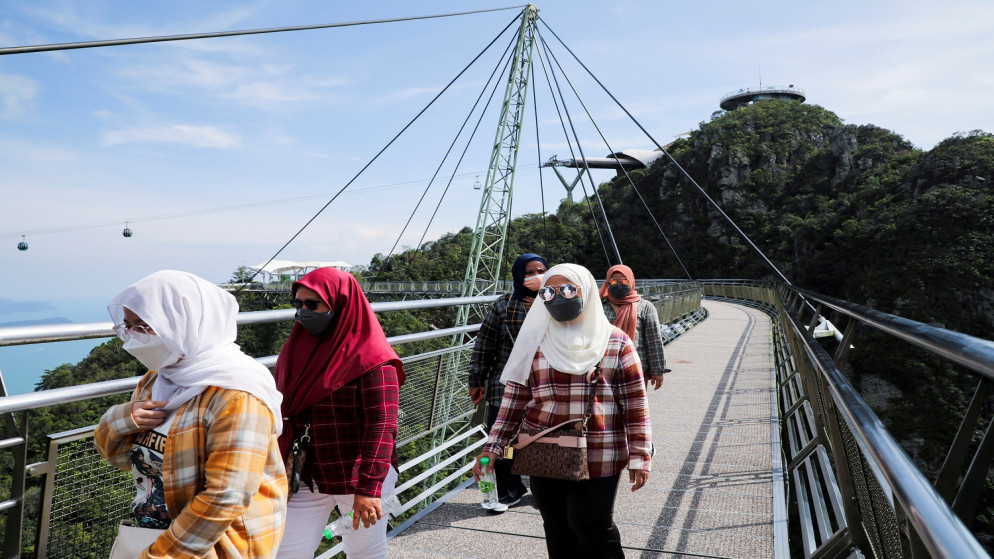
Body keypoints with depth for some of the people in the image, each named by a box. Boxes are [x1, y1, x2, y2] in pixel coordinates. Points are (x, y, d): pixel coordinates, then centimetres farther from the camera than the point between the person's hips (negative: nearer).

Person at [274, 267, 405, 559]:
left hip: (357, 478, -5)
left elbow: (381, 426, -20)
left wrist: (369, 488, -24)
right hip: (306, 477, 5)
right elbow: (280, 412, 11)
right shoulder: (295, 349, 5)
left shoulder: (371, 358, -15)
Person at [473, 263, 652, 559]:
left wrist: (639, 456, -3)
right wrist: (493, 446, 1)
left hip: (598, 458, -2)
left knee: (591, 526, -2)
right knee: (557, 529, 12)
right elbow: (515, 399, 5)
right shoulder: (535, 342, 3)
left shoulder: (616, 342, -2)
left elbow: (635, 403, -1)